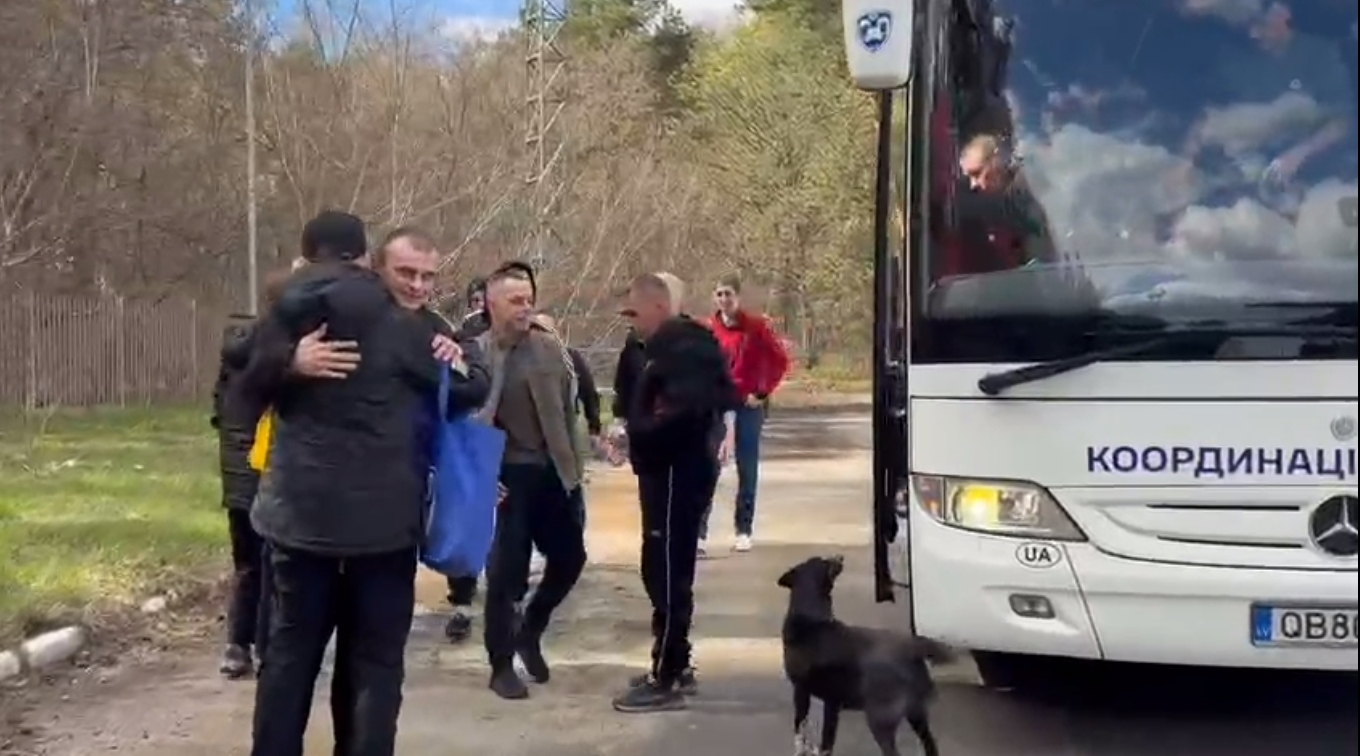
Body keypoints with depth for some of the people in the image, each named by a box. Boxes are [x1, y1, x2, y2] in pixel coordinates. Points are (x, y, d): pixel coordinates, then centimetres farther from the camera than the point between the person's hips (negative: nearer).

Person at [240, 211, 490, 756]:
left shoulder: (283, 319, 2)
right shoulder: (395, 325, -8)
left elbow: (253, 390, 17)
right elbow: (471, 389, -1)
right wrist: (454, 362, 18)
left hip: (299, 508, 3)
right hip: (381, 513, -3)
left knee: (290, 653, 13)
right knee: (373, 661, 5)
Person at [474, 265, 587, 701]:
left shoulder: (550, 347, 3)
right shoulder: (475, 353, -9)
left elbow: (568, 407, 9)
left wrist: (573, 464, 6)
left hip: (550, 473, 4)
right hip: (507, 477, -4)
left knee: (570, 557, 9)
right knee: (506, 571, 0)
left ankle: (529, 632, 32)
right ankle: (502, 666, 15)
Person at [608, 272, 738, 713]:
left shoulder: (687, 347, -17)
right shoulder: (663, 347, 14)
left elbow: (688, 410, -29)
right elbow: (640, 403, 18)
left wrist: (640, 432, -17)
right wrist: (632, 432, -2)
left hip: (679, 472, -10)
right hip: (667, 470, 10)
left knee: (665, 572, -8)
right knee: (668, 571, 15)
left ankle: (666, 681, -5)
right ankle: (676, 666, 25)